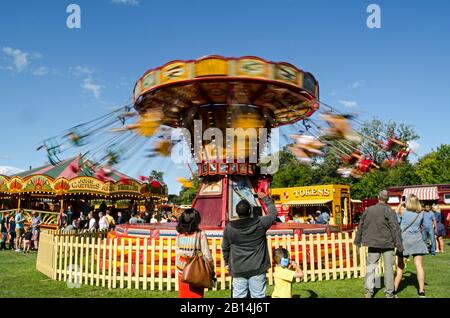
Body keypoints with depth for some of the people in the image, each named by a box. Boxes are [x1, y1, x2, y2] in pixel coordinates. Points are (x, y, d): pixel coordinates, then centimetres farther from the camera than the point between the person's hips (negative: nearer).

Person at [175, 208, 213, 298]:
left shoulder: (179, 235, -1)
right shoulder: (200, 234, -12)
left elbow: (177, 253, 5)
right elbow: (206, 255, -10)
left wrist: (178, 270, 15)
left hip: (182, 271, 4)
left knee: (183, 295, 13)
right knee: (196, 295, 6)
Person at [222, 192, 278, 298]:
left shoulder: (229, 227, -4)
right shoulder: (260, 223, -8)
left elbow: (225, 248, 8)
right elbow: (273, 213, 10)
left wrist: (227, 262, 24)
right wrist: (265, 198, 20)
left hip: (238, 269, 1)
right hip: (257, 268, -1)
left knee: (238, 296, 8)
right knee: (258, 296, 7)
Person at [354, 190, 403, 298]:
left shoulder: (368, 210, 2)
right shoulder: (389, 211, -11)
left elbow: (361, 226, 10)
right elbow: (395, 229, -12)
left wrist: (357, 241, 20)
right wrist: (399, 246, -6)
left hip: (373, 243, 3)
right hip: (387, 243, -3)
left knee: (371, 266, 10)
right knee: (388, 267, 7)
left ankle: (368, 291, 6)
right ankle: (389, 293, 13)